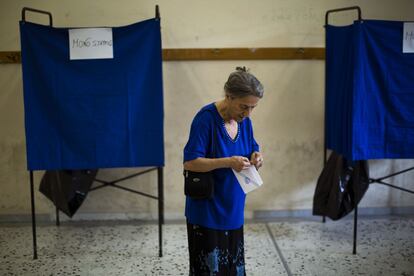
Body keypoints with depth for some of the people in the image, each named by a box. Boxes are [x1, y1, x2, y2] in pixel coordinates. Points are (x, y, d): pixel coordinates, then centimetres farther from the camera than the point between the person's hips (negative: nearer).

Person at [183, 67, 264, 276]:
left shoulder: (244, 121, 1)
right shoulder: (206, 118, -19)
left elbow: (251, 149, 13)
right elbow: (190, 163, -20)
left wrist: (255, 157, -10)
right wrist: (228, 162, -29)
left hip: (233, 210, 7)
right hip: (206, 210, -6)